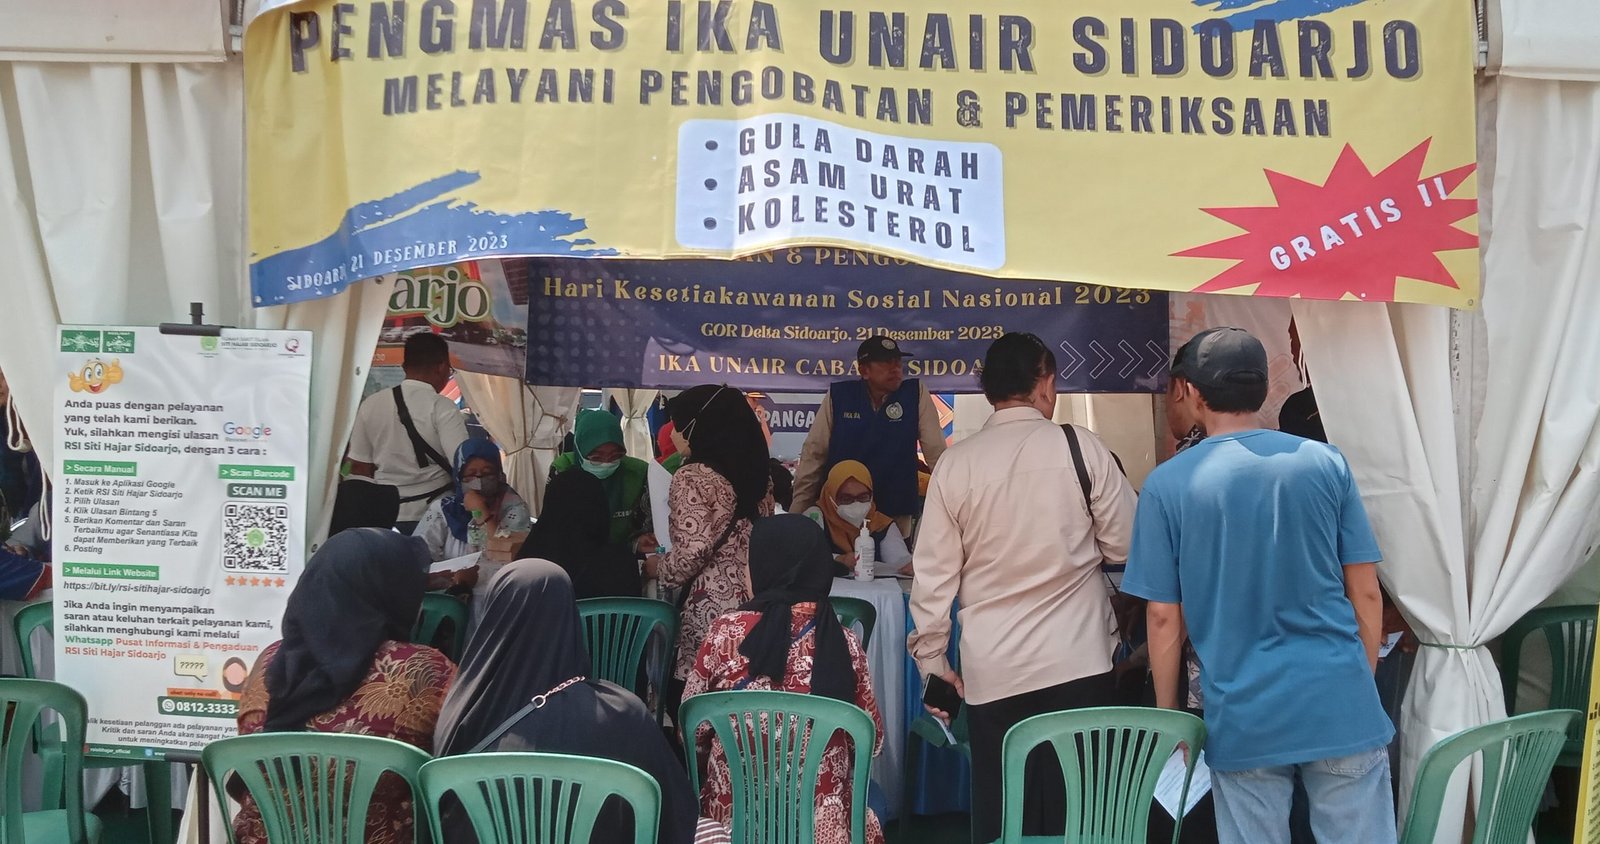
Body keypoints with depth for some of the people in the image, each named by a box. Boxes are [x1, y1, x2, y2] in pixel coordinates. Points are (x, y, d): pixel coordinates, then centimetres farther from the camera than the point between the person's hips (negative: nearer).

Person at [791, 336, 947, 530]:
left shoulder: (917, 394, -4)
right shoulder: (838, 396, -4)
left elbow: (936, 454, -3)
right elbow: (814, 454, -2)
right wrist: (798, 513, -2)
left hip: (896, 514, 0)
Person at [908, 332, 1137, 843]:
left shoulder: (954, 463, -1)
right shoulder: (1080, 447, -4)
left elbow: (934, 574, 1)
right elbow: (1126, 547, 0)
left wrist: (932, 660, 11)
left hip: (992, 672, 1)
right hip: (1077, 664, -1)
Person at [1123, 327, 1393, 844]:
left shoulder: (1168, 485, -4)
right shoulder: (1327, 463, 1)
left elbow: (1164, 617, -2)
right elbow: (1365, 595, 3)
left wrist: (1168, 718, 9)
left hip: (1243, 718, -1)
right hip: (1340, 704, 1)